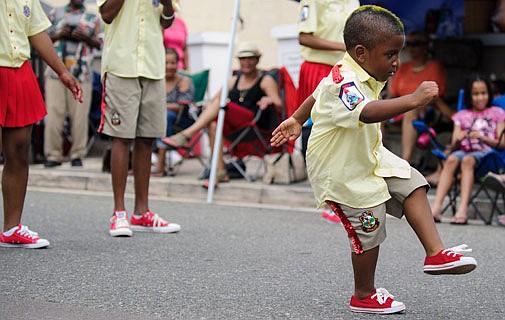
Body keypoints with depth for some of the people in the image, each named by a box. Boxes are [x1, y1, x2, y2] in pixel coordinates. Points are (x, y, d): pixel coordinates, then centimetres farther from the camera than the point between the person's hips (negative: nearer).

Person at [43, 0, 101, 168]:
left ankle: (77, 155, 6)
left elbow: (100, 44, 10)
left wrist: (85, 38, -9)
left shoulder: (93, 18, 14)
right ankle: (53, 155, 1)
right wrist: (58, 35, -5)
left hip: (81, 74, 0)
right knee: (53, 113, -5)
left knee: (79, 116, -3)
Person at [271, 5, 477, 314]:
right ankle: (364, 296, 16)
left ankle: (435, 253, 1)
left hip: (369, 158, 10)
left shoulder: (361, 76, 2)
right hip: (342, 170, -9)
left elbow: (317, 94, 18)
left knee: (411, 184, 1)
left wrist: (297, 119, 31)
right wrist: (413, 99, -60)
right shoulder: (344, 83, -31)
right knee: (369, 229, -2)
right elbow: (367, 113, -54)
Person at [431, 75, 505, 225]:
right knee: (451, 159, -33)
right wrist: (457, 140, -12)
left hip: (486, 153, -3)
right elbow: (454, 146, 12)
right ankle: (436, 207, -45)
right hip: (465, 150, 3)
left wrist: (482, 137, -12)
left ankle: (463, 209, -48)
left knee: (467, 160, -36)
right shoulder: (462, 115, 22)